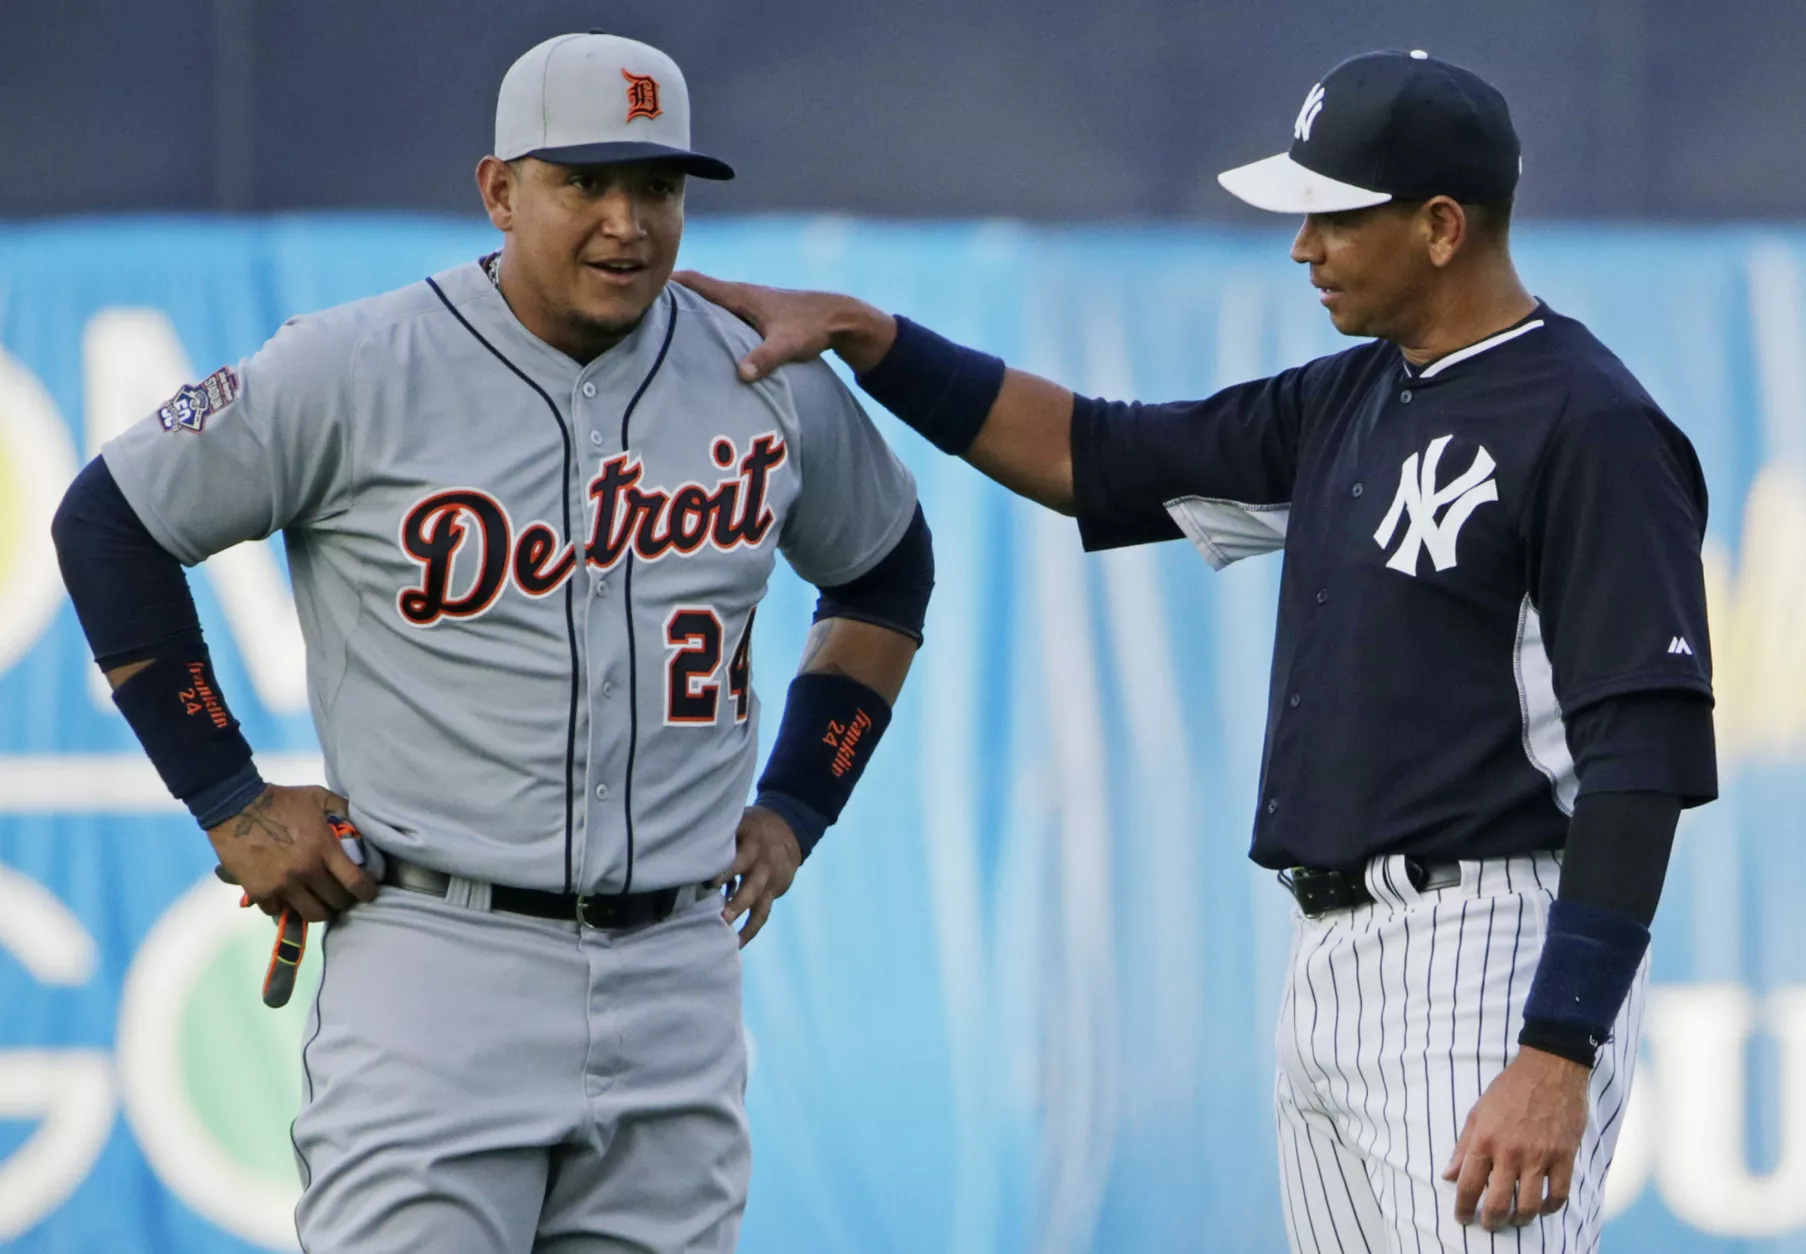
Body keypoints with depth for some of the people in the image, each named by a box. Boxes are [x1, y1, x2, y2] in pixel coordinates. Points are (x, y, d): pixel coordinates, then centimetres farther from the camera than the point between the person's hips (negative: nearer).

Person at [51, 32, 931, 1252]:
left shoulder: (772, 386, 7)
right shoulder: (359, 371, -6)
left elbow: (886, 566, 26)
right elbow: (111, 522, 1)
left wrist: (796, 808, 16)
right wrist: (228, 801, -1)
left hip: (679, 971, 4)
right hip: (438, 960, -4)